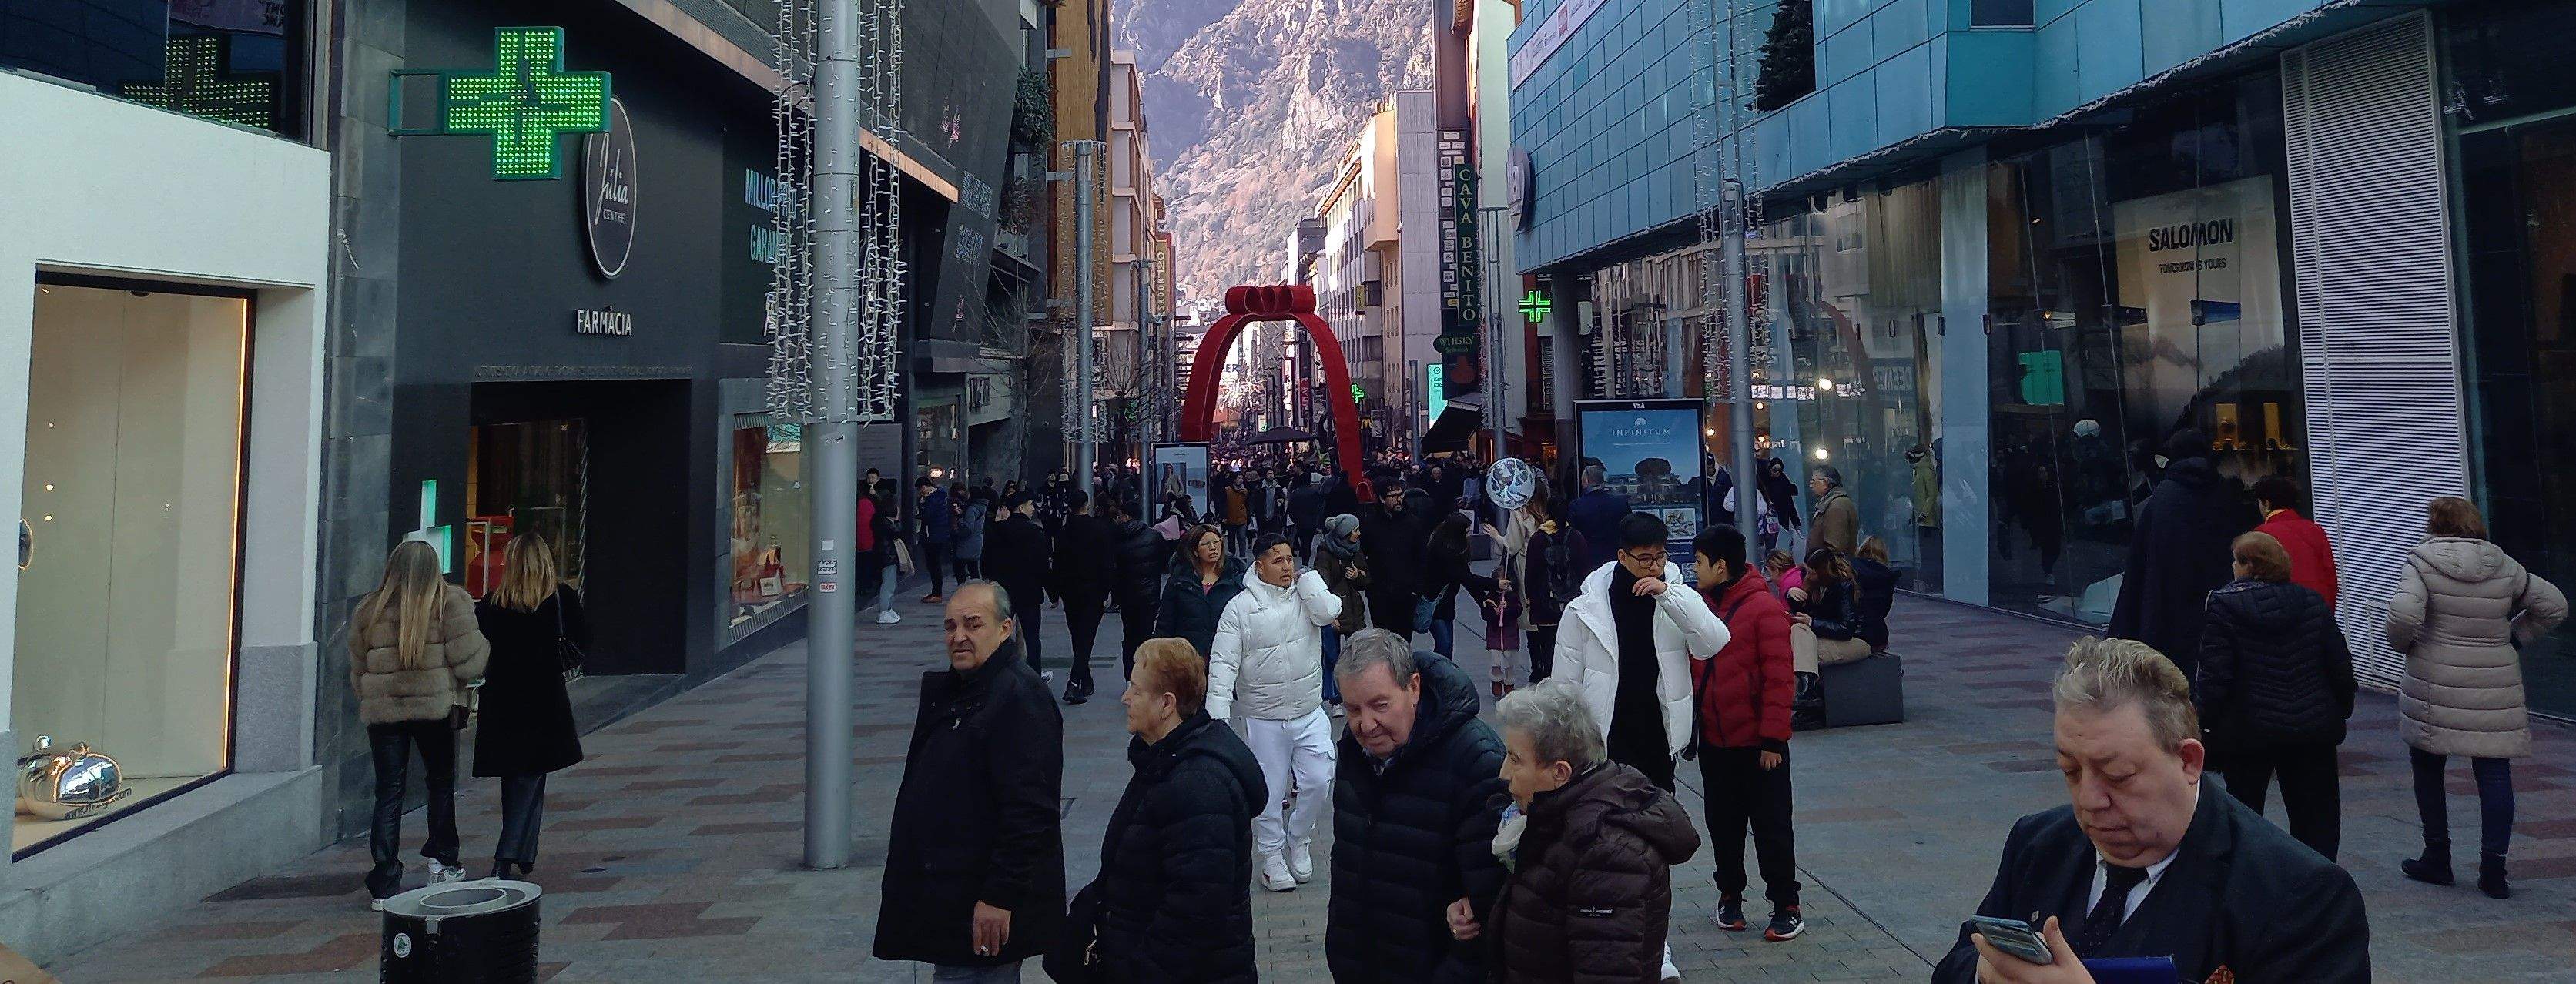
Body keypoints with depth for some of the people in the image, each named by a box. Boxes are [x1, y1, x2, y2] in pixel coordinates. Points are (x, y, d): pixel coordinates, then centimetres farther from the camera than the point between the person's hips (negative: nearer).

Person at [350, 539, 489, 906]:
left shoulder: (369, 610, 5)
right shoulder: (451, 602, -4)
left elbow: (358, 673, 12)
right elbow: (469, 662, -8)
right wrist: (484, 644, 12)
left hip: (382, 711, 2)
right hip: (435, 708, -2)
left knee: (388, 792, 5)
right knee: (441, 783, 18)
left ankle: (385, 885, 3)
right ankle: (442, 861, 27)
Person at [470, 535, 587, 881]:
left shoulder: (490, 604, -2)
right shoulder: (561, 597, -6)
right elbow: (583, 641, -1)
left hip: (501, 701, 2)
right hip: (545, 701, -2)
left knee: (513, 781, 15)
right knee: (530, 781, 3)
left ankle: (521, 855, 25)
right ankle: (507, 858, -8)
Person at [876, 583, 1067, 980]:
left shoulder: (1021, 697, -19)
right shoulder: (950, 690, 13)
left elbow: (1031, 812, -24)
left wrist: (1000, 897, -25)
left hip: (984, 907, -10)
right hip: (946, 894, 10)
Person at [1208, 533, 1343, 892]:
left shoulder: (1306, 592, 1)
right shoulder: (1240, 606, -9)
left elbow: (1329, 611, -21)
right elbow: (1224, 663, -12)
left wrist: (1304, 577, -10)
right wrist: (1219, 713, -21)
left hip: (1310, 714, 3)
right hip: (1264, 718, -2)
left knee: (1318, 782, 3)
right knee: (1268, 790, 7)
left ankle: (1299, 841, 28)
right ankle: (1272, 856, 26)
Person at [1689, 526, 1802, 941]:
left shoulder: (1764, 607, -14)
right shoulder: (1701, 605, 4)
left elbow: (1780, 677, -15)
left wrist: (1772, 738, -16)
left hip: (1758, 744, -6)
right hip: (1714, 739, 6)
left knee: (1771, 827, 4)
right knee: (1724, 824, 16)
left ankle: (1786, 907, 16)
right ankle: (1730, 894, 31)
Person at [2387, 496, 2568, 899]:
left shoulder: (2422, 563, -7)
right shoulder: (2504, 567, 6)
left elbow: (2403, 614, -21)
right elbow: (2554, 605, 13)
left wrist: (2402, 644, -2)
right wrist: (2513, 637, 17)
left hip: (2435, 685, -3)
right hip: (2495, 684, 3)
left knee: (2427, 765, 12)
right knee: (2494, 771, 5)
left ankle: (2437, 858, 17)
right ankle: (2493, 868, 5)